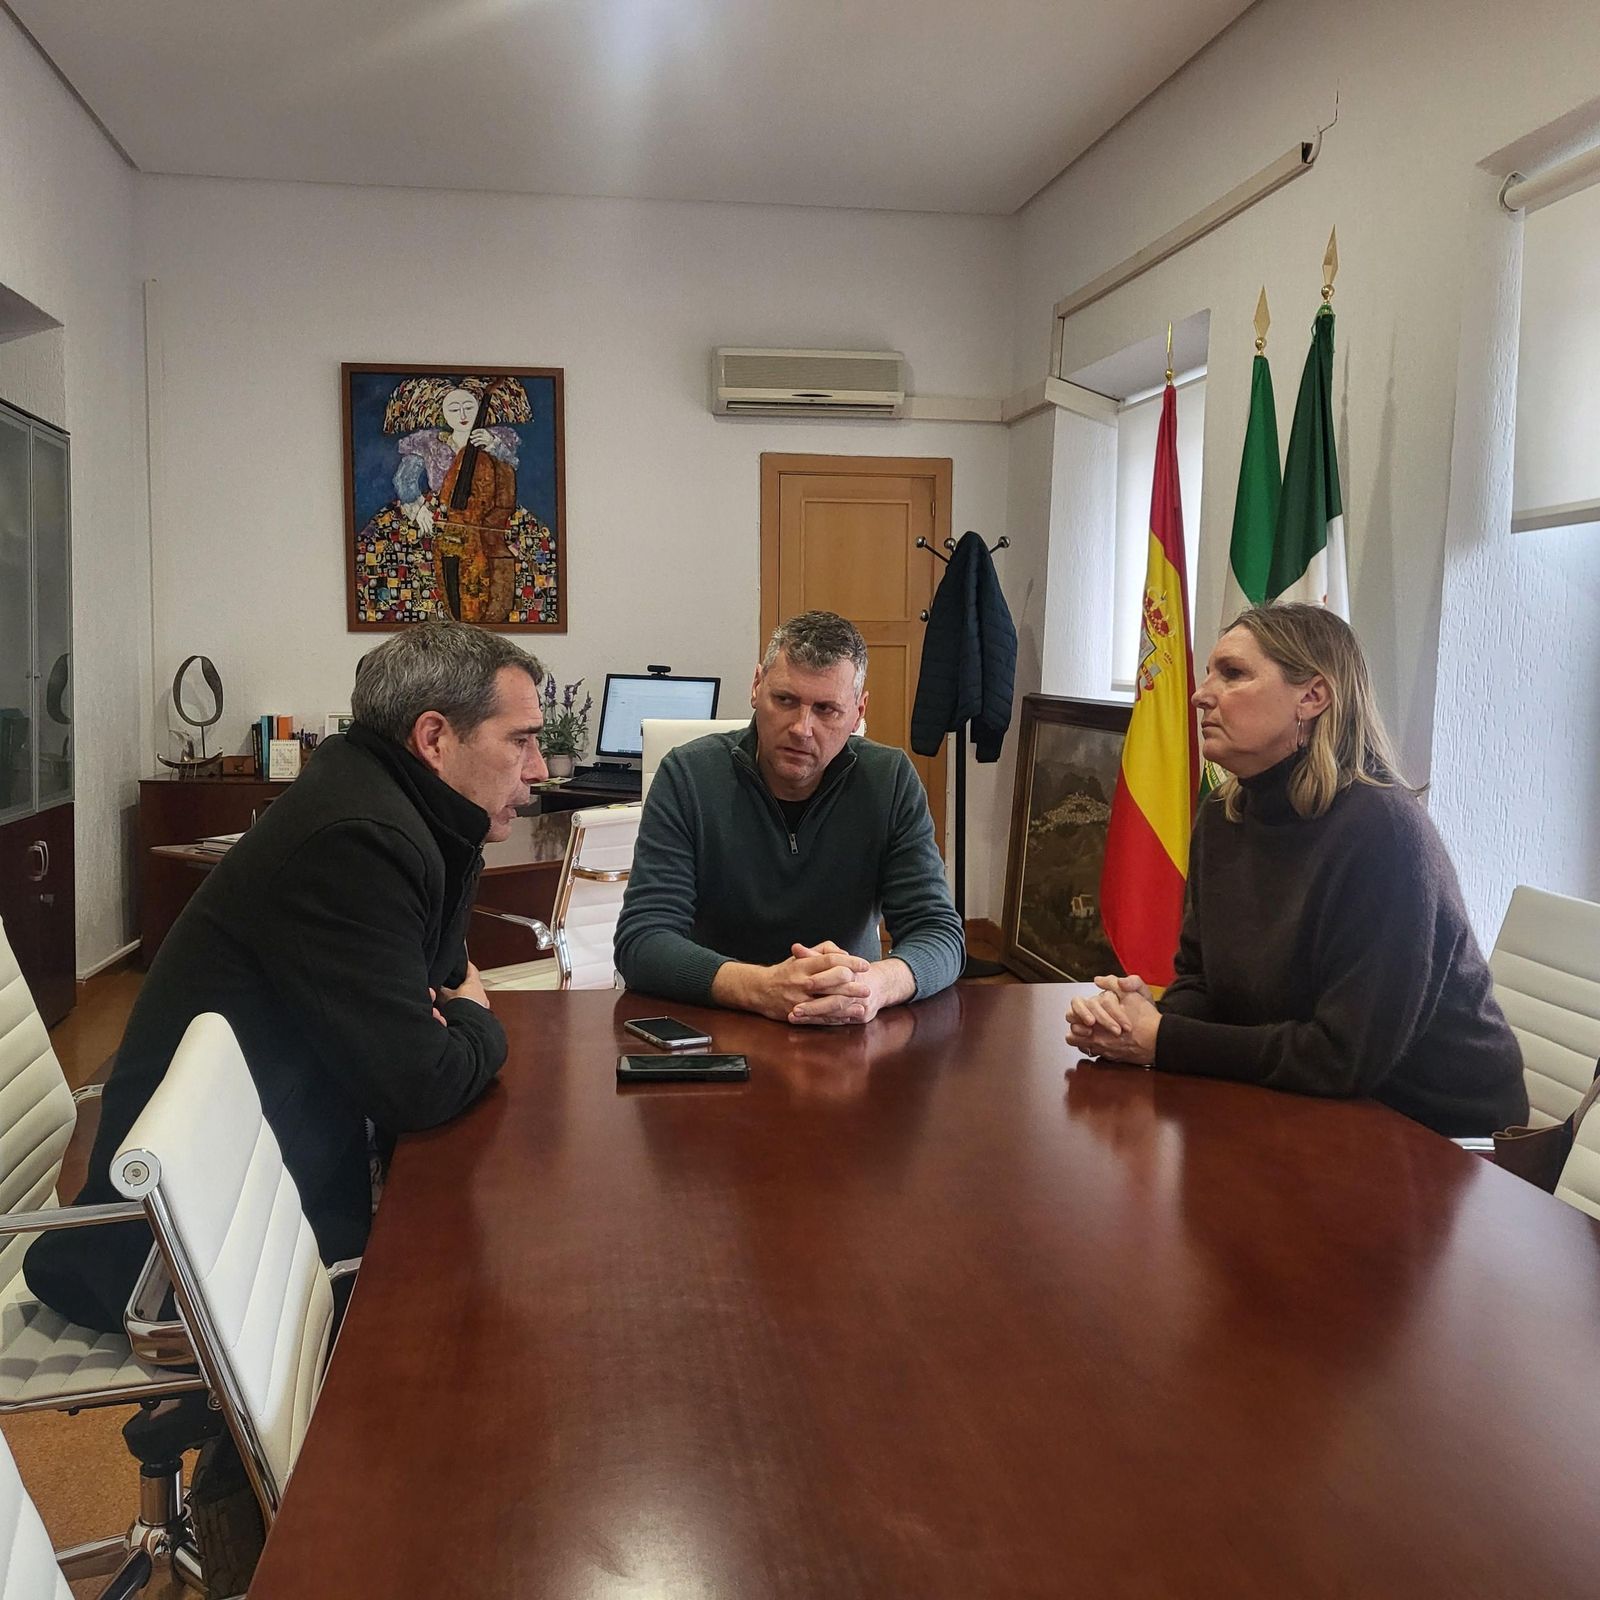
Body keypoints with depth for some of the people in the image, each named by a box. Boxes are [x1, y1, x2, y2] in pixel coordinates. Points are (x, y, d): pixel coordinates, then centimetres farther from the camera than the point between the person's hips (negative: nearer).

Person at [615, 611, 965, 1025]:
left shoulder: (891, 781, -3)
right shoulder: (687, 776, -8)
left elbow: (940, 933, -6)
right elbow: (639, 942, -14)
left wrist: (874, 984, -29)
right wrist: (763, 988, -31)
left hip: (849, 1033, 3)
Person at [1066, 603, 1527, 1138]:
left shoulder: (1383, 832, -24)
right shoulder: (1222, 817, 0)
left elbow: (1346, 1057, -25)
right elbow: (1200, 978, 6)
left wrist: (1161, 1040, -22)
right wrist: (1151, 1019, -17)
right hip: (1321, 1112, 6)